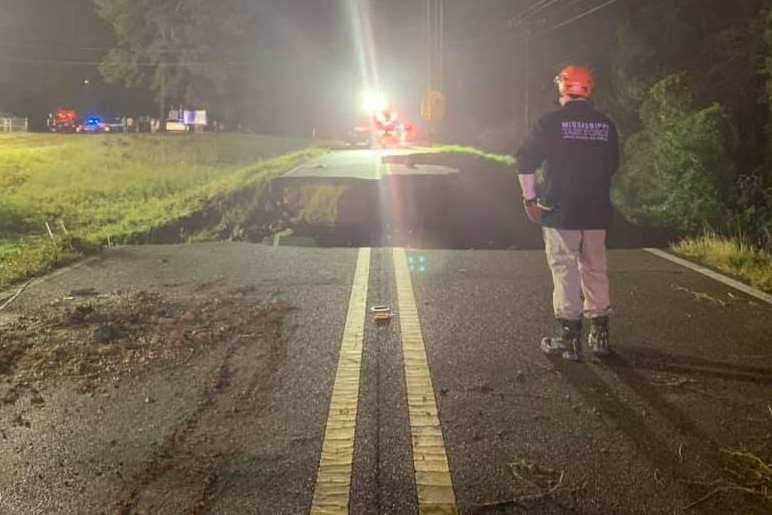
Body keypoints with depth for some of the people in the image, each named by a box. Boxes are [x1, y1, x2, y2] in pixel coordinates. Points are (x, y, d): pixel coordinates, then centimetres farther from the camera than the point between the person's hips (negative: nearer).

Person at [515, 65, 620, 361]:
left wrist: (529, 199, -2)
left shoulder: (550, 123, -7)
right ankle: (600, 334, 19)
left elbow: (525, 162, -9)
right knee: (595, 271, 13)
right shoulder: (606, 125, 6)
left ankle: (569, 338, 3)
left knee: (565, 272, 1)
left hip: (560, 212, -4)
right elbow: (613, 165, 15)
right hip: (597, 213, 4)